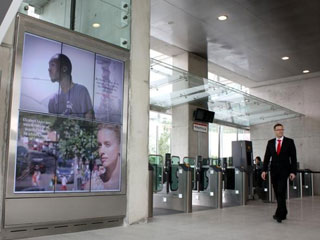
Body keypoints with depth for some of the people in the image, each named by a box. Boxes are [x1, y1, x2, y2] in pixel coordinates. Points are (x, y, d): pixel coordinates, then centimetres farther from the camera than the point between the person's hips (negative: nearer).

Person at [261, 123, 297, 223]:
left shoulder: (289, 142, 1)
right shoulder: (270, 142, 9)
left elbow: (293, 158, -1)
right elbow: (267, 157, 7)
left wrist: (293, 171, -9)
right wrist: (264, 170, -3)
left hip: (284, 171, -3)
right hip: (274, 171, 3)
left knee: (281, 192, -13)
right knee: (277, 193, 8)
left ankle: (279, 214, -11)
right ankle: (283, 213, 20)